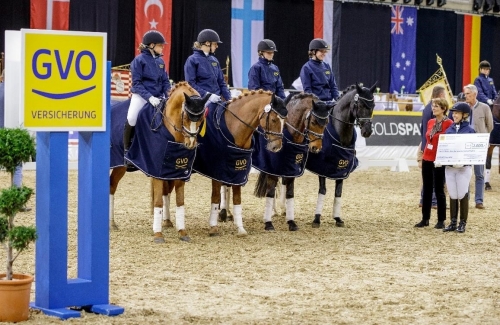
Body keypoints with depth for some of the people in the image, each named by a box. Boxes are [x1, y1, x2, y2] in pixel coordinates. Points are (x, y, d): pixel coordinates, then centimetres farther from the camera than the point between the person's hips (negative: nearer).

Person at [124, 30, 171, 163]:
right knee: (131, 119, -27)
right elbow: (136, 83, -12)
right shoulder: (139, 60, -7)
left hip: (158, 97, 6)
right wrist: (149, 97, -23)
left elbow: (165, 81, 11)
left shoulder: (160, 61, 10)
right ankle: (127, 150, -9)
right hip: (141, 96, -6)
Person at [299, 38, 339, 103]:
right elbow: (307, 89, -7)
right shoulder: (306, 68, -3)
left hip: (329, 102, 5)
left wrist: (338, 99, 2)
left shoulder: (326, 66, 13)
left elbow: (333, 85, 15)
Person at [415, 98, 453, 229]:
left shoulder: (449, 123, -11)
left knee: (439, 190, 1)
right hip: (427, 160, 6)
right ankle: (425, 219, 17)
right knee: (427, 190, 10)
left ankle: (441, 220, 11)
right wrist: (422, 156, 14)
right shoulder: (430, 122, 9)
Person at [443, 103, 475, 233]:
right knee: (452, 195, 9)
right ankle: (453, 222, 15)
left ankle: (463, 223, 9)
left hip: (464, 167, -5)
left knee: (463, 195, 0)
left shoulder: (469, 130, -5)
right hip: (449, 167, 5)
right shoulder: (449, 129, 9)